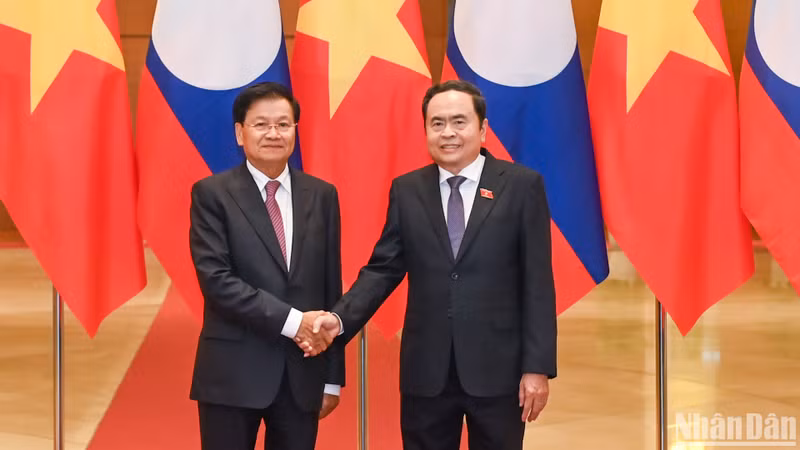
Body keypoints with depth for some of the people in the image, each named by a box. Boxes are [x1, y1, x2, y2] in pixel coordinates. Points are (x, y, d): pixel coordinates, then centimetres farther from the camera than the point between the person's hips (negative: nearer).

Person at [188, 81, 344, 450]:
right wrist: (290, 320, -19)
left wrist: (333, 376, 7)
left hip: (303, 373, 3)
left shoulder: (322, 196, 8)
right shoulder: (212, 194, -2)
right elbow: (215, 279, -13)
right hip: (233, 372, -3)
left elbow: (331, 288, 9)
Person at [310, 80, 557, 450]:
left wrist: (537, 366, -8)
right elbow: (383, 269, 5)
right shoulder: (406, 191, 6)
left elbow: (537, 282, -4)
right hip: (425, 369, 2)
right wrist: (340, 319, -12)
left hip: (497, 367, -2)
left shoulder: (522, 185, -2)